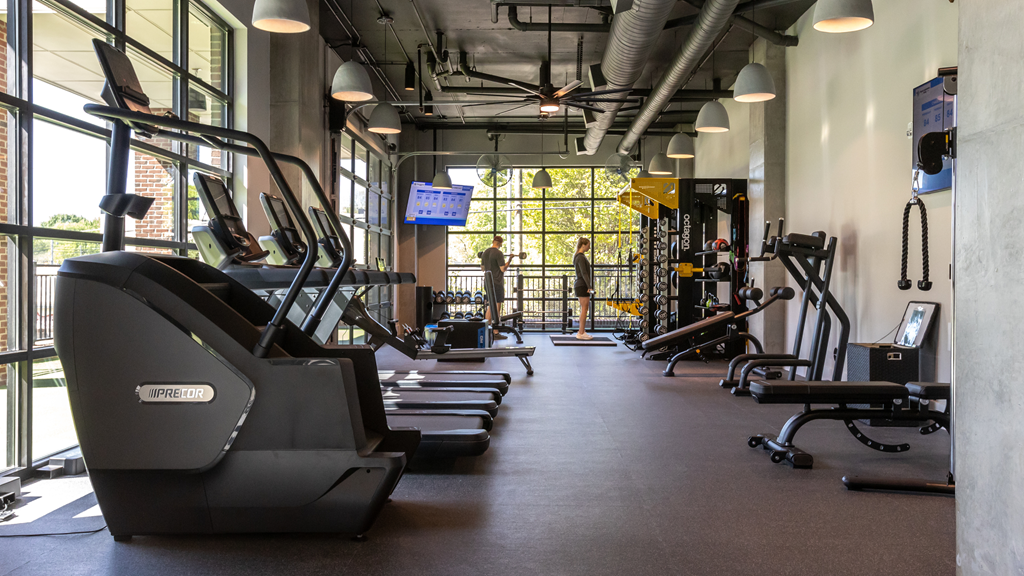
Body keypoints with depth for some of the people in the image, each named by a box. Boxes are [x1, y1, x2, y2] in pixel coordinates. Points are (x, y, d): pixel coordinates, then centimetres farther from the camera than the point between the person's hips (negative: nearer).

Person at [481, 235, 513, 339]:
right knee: (497, 308, -5)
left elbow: (482, 268, 18)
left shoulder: (485, 253, 10)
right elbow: (503, 269, -17)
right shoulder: (498, 253, -14)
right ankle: (496, 333, -4)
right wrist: (510, 260, -6)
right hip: (497, 283, -8)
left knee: (490, 306, 16)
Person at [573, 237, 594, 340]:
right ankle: (581, 333, -7)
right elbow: (584, 273, -21)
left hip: (580, 285, 10)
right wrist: (589, 286, -24)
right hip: (582, 285, -10)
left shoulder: (580, 256, 17)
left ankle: (582, 332, 14)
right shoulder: (581, 257, -15)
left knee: (583, 309, 11)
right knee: (584, 308, -8)